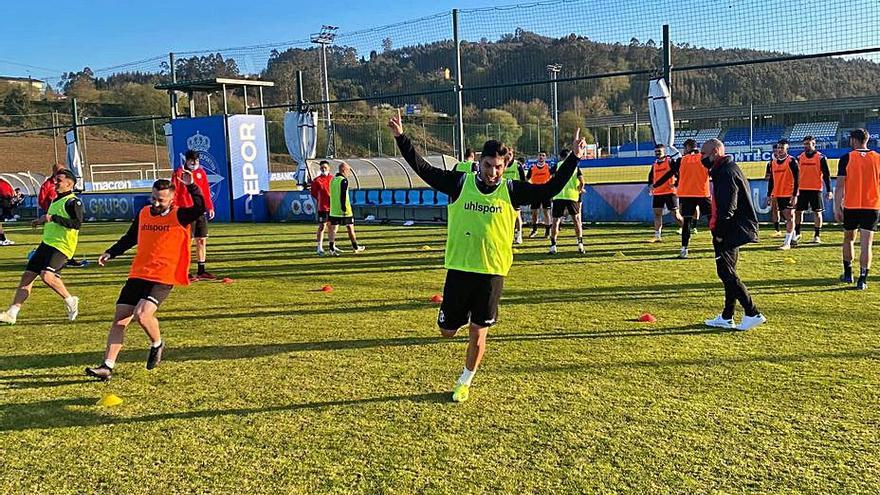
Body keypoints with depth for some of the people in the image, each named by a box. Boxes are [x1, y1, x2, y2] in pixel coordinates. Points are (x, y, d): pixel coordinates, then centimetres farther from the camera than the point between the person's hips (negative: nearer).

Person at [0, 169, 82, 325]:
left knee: (47, 275, -27)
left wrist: (53, 218, -23)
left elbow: (77, 223, -23)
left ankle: (70, 301, -4)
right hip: (46, 243, 9)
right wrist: (42, 221, 20)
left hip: (61, 246, -9)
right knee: (27, 276, 5)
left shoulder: (73, 201, -10)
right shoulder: (56, 200, 19)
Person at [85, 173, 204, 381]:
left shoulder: (179, 216, -5)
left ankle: (157, 345, 9)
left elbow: (200, 208, -25)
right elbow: (130, 238, 26)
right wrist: (111, 253, 17)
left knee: (142, 314, -23)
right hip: (138, 275, 6)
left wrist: (191, 186, -35)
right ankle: (107, 366, 7)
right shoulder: (143, 213, 11)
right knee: (120, 319, 1)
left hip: (163, 278, -6)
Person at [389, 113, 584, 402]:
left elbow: (550, 189, -1)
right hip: (459, 268, 0)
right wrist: (401, 138, -9)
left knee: (478, 330, 7)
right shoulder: (460, 183, -4)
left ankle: (465, 382, 29)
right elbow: (424, 169, -3)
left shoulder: (511, 191, -2)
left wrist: (573, 159, -6)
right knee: (447, 330, 6)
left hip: (493, 271, 0)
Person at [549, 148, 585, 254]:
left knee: (555, 221, 5)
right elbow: (582, 183, 0)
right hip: (572, 196, 1)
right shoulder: (575, 166, 11)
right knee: (576, 219, 15)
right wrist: (580, 190, 19)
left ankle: (553, 245, 2)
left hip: (558, 196, -1)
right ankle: (580, 243, 7)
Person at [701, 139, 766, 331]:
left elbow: (727, 207, -23)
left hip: (731, 232, -11)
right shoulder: (725, 169, 16)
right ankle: (726, 318, 20)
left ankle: (753, 314, -2)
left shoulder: (726, 172, -17)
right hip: (733, 232, 11)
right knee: (728, 273, 13)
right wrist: (719, 231, 16)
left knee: (726, 273, -6)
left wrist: (719, 233, -18)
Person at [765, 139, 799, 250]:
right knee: (786, 217, 13)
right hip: (778, 195, 6)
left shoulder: (792, 161, -7)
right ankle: (793, 238, 28)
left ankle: (787, 243, -8)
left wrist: (795, 195, -16)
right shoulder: (772, 162, 11)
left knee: (789, 217, -6)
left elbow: (797, 179, -10)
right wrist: (769, 195, 13)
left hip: (789, 194, -6)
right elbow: (771, 180, 16)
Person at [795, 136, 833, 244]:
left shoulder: (820, 158, -3)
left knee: (817, 212, 1)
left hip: (816, 189, -3)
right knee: (798, 211, 4)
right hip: (802, 189, 4)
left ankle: (817, 236, 8)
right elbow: (796, 174, 13)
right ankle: (797, 234, 16)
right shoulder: (800, 158, 8)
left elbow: (826, 175, -2)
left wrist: (829, 190, -7)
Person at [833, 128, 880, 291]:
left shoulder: (846, 158, -4)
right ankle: (862, 280, -6)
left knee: (848, 239, 19)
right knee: (866, 244, -1)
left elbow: (840, 185, -7)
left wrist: (837, 207, -3)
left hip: (851, 206, -1)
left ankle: (848, 274, 26)